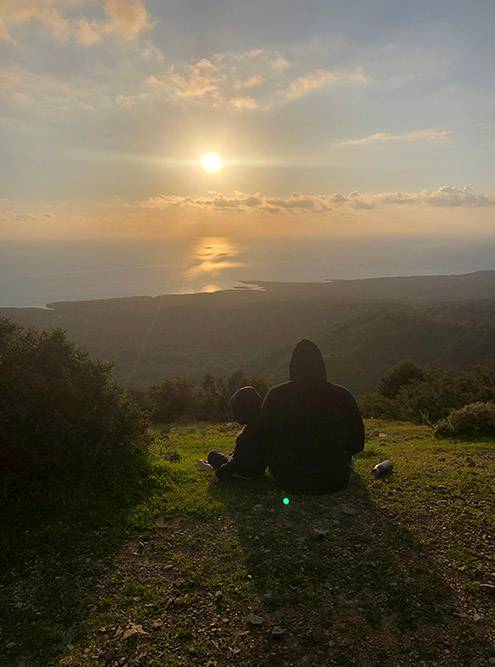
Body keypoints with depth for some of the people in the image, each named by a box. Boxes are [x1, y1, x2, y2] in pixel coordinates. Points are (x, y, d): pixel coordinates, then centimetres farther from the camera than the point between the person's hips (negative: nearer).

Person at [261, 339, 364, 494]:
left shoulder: (275, 396, -12)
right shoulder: (342, 396, -13)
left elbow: (266, 440, 1)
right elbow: (357, 444, -2)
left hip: (288, 482, 0)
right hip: (333, 482, 1)